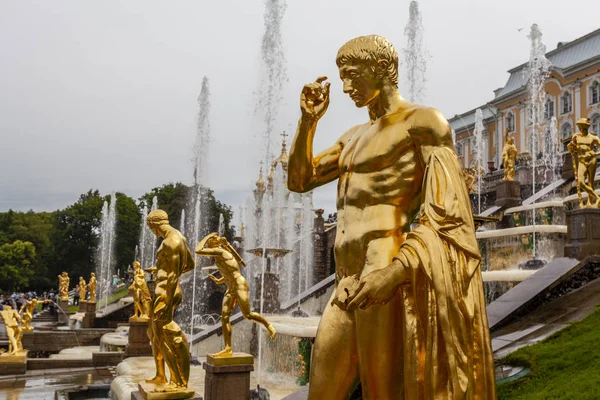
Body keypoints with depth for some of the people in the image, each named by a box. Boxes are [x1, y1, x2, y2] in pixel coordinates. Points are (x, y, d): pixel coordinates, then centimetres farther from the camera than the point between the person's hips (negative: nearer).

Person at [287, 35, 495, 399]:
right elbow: (299, 180, 23)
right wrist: (308, 119, 9)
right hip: (347, 294, 9)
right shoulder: (357, 136, 24)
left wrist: (396, 270, -26)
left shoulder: (424, 123, -2)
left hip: (385, 291, -8)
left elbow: (453, 218, -12)